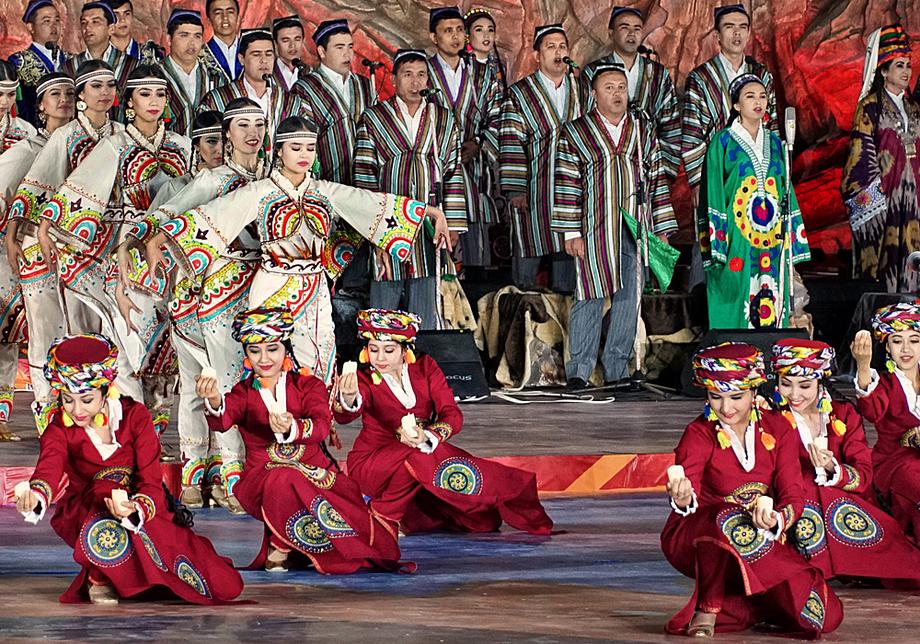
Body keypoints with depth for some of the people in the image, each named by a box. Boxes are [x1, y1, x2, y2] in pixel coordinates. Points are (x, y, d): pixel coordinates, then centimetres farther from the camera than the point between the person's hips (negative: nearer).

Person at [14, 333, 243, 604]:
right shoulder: (59, 428, -8)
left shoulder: (134, 416, -7)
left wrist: (135, 508, -41)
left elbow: (151, 481, -17)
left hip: (142, 508, 2)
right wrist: (36, 495, -57)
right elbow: (50, 467, -31)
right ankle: (98, 577, -13)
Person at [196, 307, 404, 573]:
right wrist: (214, 402, -44)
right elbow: (224, 419, -18)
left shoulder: (309, 385, 7)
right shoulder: (244, 392, 8)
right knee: (284, 480, -39)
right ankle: (280, 544, -15)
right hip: (262, 478, -1)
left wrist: (293, 429, -40)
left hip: (315, 470, 1)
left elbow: (322, 424, -16)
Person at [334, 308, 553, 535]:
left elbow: (453, 415, -13)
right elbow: (344, 416, -34)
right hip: (371, 463, -4)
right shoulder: (365, 379, -12)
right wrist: (347, 399, -60)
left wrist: (427, 437, -36)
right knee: (417, 460, -32)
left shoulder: (425, 368, -3)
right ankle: (383, 515, -15)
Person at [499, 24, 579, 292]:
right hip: (533, 188, -4)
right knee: (529, 249, -1)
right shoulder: (520, 94, -2)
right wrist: (515, 189, -12)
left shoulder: (578, 91, 13)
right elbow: (511, 145, -6)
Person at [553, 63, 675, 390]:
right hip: (595, 230, -4)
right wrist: (571, 233, -8)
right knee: (591, 296, -4)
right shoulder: (575, 132, 3)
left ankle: (617, 368, 13)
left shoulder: (643, 131, 14)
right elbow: (566, 185, -1)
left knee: (630, 298, 5)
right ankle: (579, 370, 2)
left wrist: (662, 229, 10)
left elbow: (657, 180, 15)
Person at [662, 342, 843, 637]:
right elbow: (688, 489, -26)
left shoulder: (778, 428, 1)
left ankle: (722, 609, -5)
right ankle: (707, 608, -24)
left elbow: (793, 495, -8)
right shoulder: (699, 434, -8)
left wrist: (778, 518, -32)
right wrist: (682, 499, -52)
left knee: (828, 615, -17)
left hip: (763, 543, 4)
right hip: (693, 540, -4)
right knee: (730, 519, -41)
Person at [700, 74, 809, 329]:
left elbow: (786, 192, 16)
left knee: (772, 311, 2)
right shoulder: (723, 142, 1)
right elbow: (713, 194, -3)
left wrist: (792, 241, 10)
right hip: (736, 244, -4)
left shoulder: (775, 143, 14)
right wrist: (718, 244, -11)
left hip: (772, 242, 4)